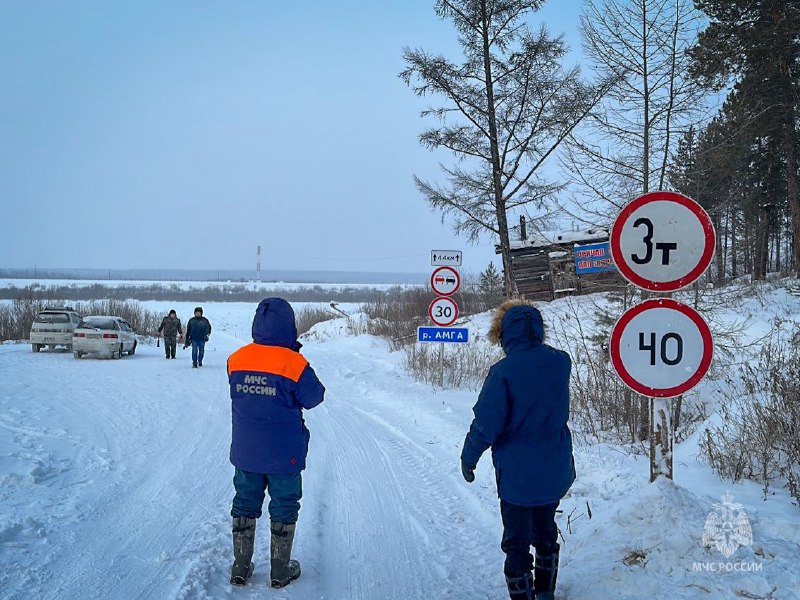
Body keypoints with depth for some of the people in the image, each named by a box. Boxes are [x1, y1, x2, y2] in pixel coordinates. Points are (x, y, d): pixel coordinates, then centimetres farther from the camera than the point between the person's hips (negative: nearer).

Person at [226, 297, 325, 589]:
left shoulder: (236, 359, -6)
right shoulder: (294, 364, -19)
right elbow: (313, 397, -7)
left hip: (245, 452, 4)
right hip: (284, 455, -3)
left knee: (245, 505, 17)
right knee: (284, 508, 12)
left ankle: (241, 568, 26)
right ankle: (280, 571, 22)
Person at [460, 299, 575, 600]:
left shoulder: (503, 371, -23)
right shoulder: (561, 362, -7)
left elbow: (486, 424, -19)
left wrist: (468, 458, -3)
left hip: (517, 473, -5)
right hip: (556, 471, 6)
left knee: (516, 541, 10)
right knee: (546, 532, 24)